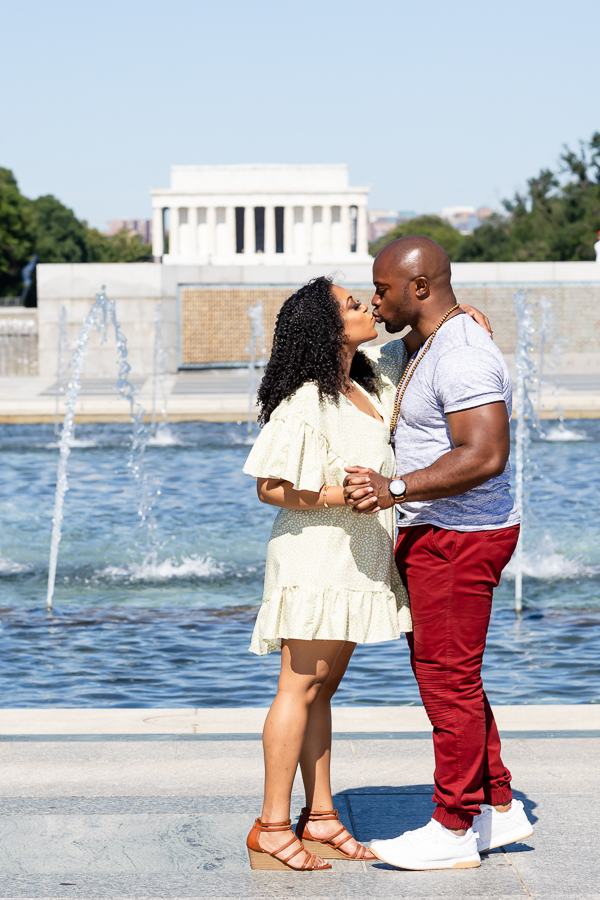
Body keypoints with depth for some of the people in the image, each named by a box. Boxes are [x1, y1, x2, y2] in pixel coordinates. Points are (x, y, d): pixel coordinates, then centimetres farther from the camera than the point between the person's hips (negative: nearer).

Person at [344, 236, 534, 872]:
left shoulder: (462, 356, -20)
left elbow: (486, 455, -31)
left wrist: (396, 489, -33)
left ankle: (454, 831, 9)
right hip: (432, 534, 11)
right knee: (440, 674, 16)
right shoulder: (433, 348, 14)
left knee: (448, 681, -2)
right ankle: (500, 808, 24)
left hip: (459, 538, -11)